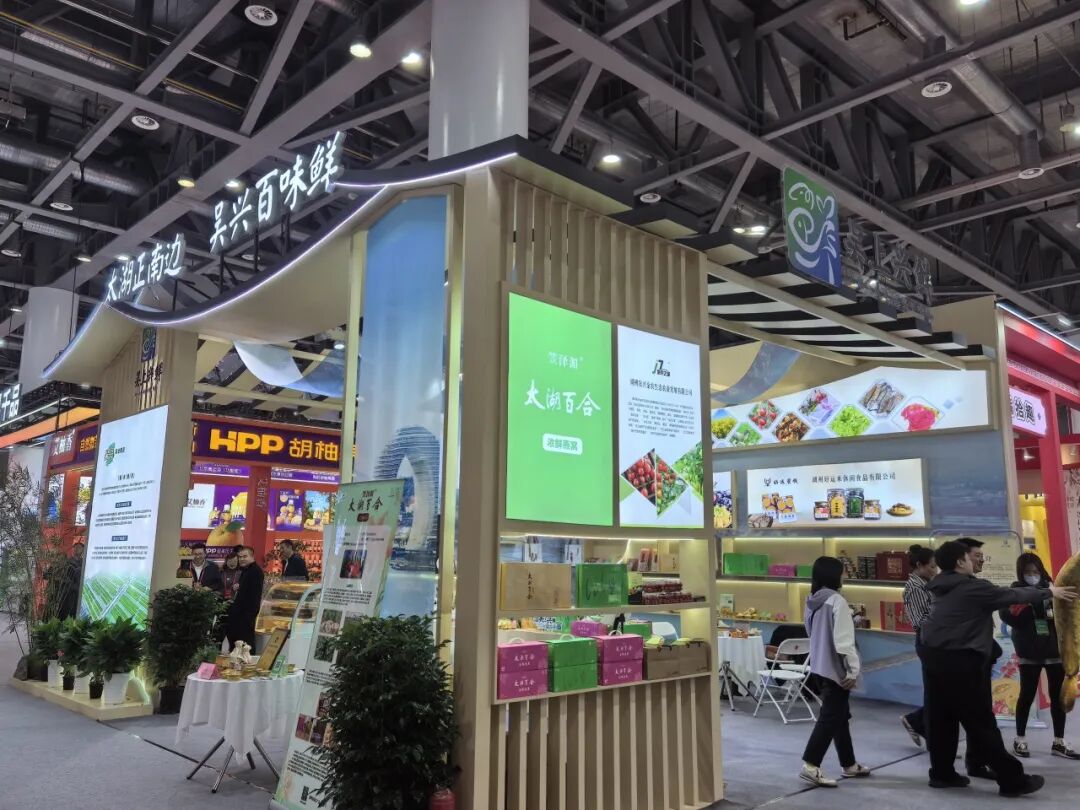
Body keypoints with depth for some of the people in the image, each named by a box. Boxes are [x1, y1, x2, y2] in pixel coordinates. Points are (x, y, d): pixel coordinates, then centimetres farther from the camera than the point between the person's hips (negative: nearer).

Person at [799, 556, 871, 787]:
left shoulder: (812, 601, 8)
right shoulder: (837, 601, -18)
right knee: (830, 717, -4)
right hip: (835, 667, -9)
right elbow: (843, 640, -21)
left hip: (819, 665, 9)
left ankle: (849, 765, 29)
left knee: (840, 715, 18)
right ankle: (810, 766, -8)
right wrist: (853, 669, -16)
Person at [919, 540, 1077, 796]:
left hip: (933, 657, 8)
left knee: (941, 718, 13)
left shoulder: (943, 589, 15)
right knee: (982, 723, 0)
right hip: (956, 661, -8)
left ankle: (942, 773, 20)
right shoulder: (972, 588, -9)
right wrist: (1048, 592, 13)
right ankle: (1012, 779, 9)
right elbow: (1012, 594, -1)